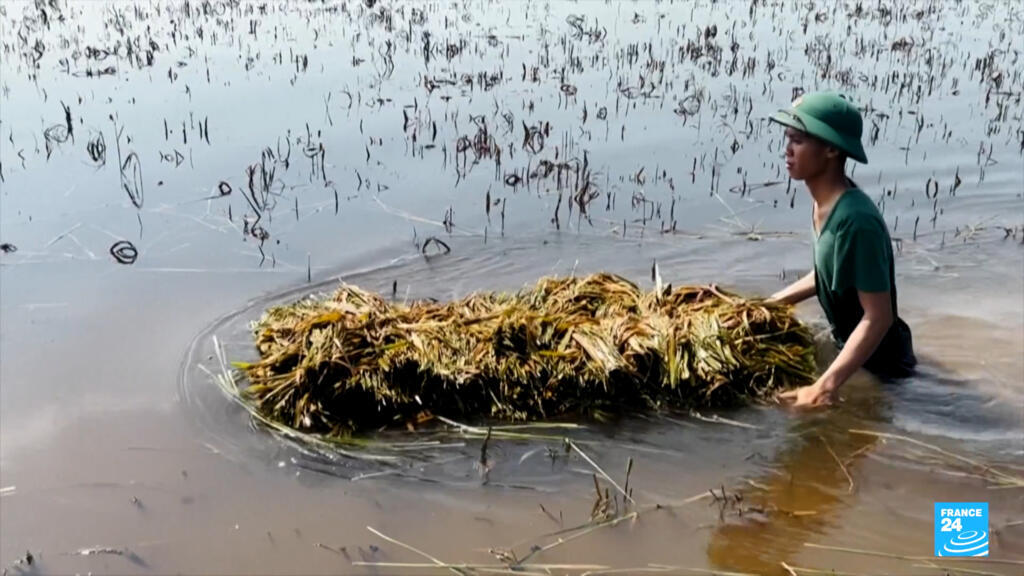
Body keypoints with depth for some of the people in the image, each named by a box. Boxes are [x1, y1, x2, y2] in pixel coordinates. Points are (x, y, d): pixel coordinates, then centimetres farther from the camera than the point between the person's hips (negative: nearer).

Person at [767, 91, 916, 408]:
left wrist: (825, 388, -37)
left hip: (879, 362, -9)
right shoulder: (826, 201, -6)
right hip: (851, 346, 9)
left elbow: (878, 318, -33)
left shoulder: (855, 220, -34)